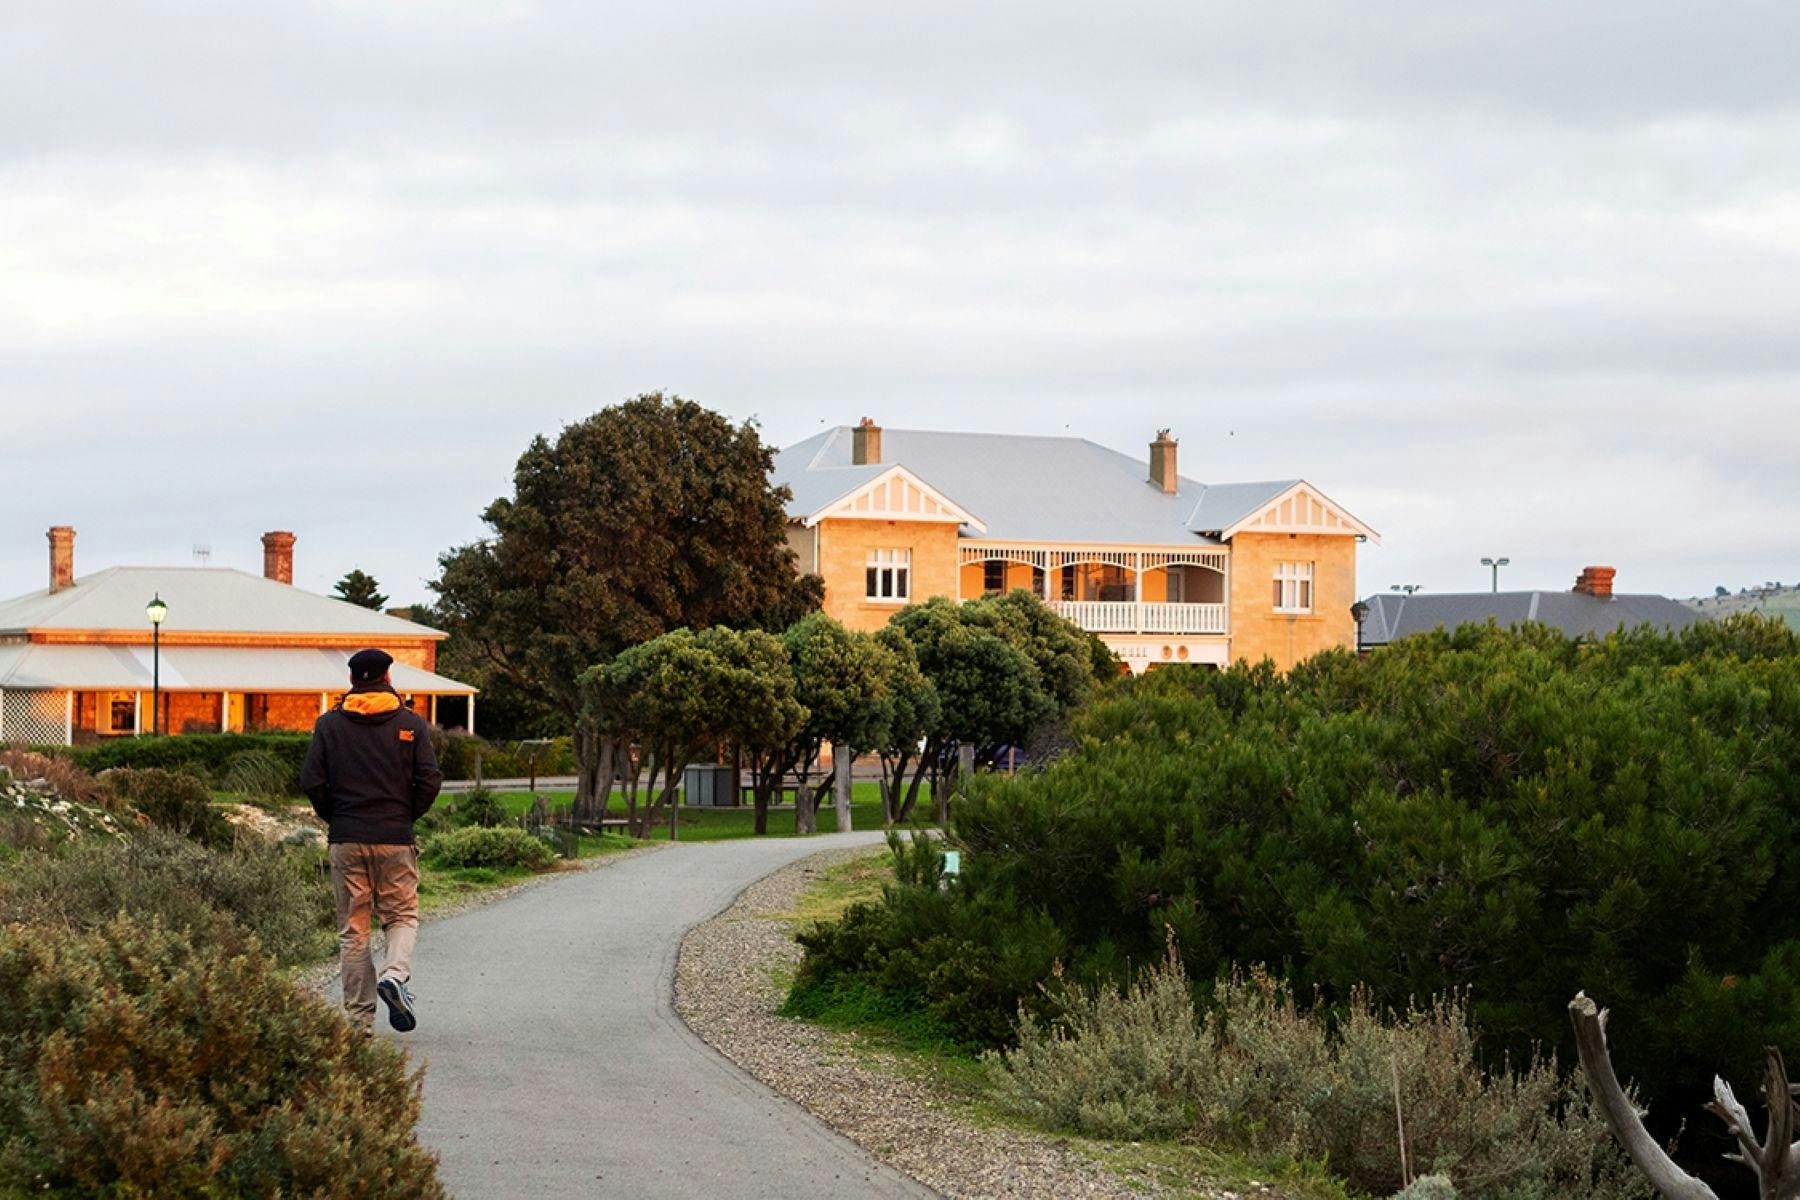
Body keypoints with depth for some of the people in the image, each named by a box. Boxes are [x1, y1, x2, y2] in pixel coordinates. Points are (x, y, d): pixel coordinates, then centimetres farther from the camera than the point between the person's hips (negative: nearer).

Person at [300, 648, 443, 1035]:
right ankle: (395, 974, -18)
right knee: (402, 916, 11)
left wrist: (335, 818, 13)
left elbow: (311, 782, -2)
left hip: (346, 841, 1)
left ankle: (359, 1017, 3)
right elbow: (430, 780, -5)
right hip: (396, 839, -1)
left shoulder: (329, 723, 4)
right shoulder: (411, 724, 2)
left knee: (352, 929, 6)